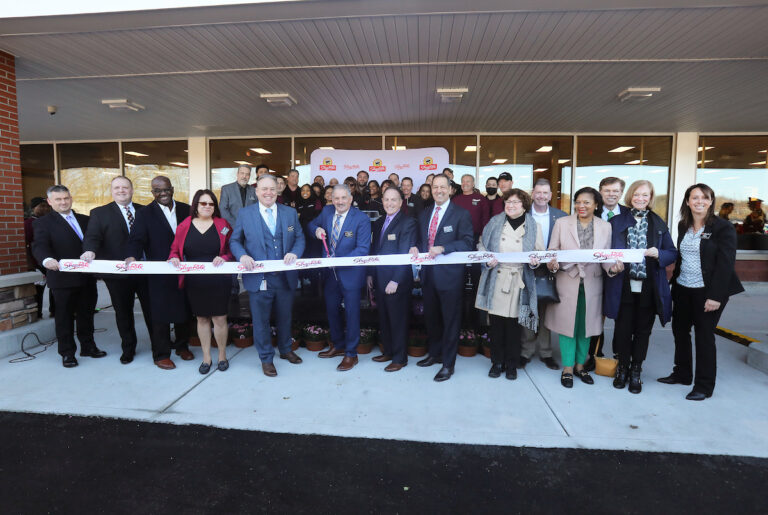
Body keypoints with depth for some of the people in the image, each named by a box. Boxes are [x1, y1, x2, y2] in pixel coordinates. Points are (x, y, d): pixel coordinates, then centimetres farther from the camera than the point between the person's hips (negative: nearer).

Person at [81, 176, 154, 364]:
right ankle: (128, 349, 29)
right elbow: (92, 237, -7)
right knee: (123, 312, 12)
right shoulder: (99, 213, 4)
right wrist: (90, 250, -29)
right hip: (118, 272, 0)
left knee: (151, 309, 9)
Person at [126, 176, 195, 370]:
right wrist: (132, 256, -29)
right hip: (159, 273, -3)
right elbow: (137, 239, -10)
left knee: (184, 310, 14)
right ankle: (161, 355, 18)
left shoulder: (186, 210, 7)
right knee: (161, 314, 5)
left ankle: (182, 346, 33)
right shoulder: (145, 214, 0)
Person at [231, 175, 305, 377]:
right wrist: (242, 256, -16)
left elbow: (300, 238, 6)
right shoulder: (246, 214, 0)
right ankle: (266, 358, 29)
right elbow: (235, 241, 4)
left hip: (285, 277, 2)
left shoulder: (290, 213, 4)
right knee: (261, 320, 10)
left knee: (285, 317, 19)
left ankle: (285, 349, 42)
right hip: (259, 278, -2)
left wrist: (295, 253, -14)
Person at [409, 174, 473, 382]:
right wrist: (416, 248, -4)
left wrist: (442, 248, -25)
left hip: (449, 275, -6)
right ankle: (435, 353, 36)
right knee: (430, 317, 17)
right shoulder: (424, 214, 14)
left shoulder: (461, 214, -5)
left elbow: (467, 243, -14)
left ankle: (448, 363, 17)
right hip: (428, 274, 6)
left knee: (450, 320, 4)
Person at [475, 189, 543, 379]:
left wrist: (535, 262, -15)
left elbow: (540, 254, 7)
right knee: (496, 324, 6)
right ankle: (497, 362, 22)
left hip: (519, 282, -1)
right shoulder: (495, 222, 8)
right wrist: (487, 260, -9)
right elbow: (481, 245, 10)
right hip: (495, 280, 1)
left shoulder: (533, 226, 5)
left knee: (514, 325, 4)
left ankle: (512, 365, 22)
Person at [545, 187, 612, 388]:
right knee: (567, 324, 4)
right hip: (567, 282, -2)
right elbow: (552, 250, 0)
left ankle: (580, 365, 28)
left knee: (586, 325, 11)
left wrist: (613, 266, -15)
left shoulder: (605, 226, 4)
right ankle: (567, 368, 17)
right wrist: (552, 263, -20)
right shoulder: (562, 223, 0)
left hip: (591, 283, 2)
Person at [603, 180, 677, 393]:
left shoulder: (658, 223, 8)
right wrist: (613, 263, -16)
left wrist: (658, 254, -13)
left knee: (643, 329, 10)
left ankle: (635, 371, 25)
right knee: (623, 328, 5)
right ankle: (622, 367, 25)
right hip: (624, 285, -1)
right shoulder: (617, 221, 5)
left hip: (649, 286, 1)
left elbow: (672, 253, 8)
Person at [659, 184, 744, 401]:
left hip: (708, 291, -6)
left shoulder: (723, 228, -8)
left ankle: (704, 386, 15)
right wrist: (674, 282, 10)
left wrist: (716, 296, -17)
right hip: (682, 289, 6)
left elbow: (726, 264, -13)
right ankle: (682, 374, 29)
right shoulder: (683, 226, 9)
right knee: (679, 330, 12)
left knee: (704, 334, 1)